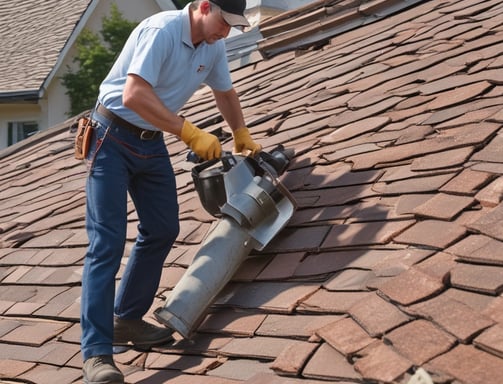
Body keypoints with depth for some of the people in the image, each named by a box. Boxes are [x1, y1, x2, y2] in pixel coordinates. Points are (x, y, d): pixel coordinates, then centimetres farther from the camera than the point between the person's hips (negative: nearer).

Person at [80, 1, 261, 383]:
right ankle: (96, 352, -14)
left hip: (152, 143, 8)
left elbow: (226, 93, 22)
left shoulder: (214, 47, 2)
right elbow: (134, 96, -35)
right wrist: (191, 133, -33)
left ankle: (127, 320, 24)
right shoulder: (161, 31, -24)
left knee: (162, 230, 10)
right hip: (113, 138, -8)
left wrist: (242, 136, 27)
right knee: (107, 243, -13)